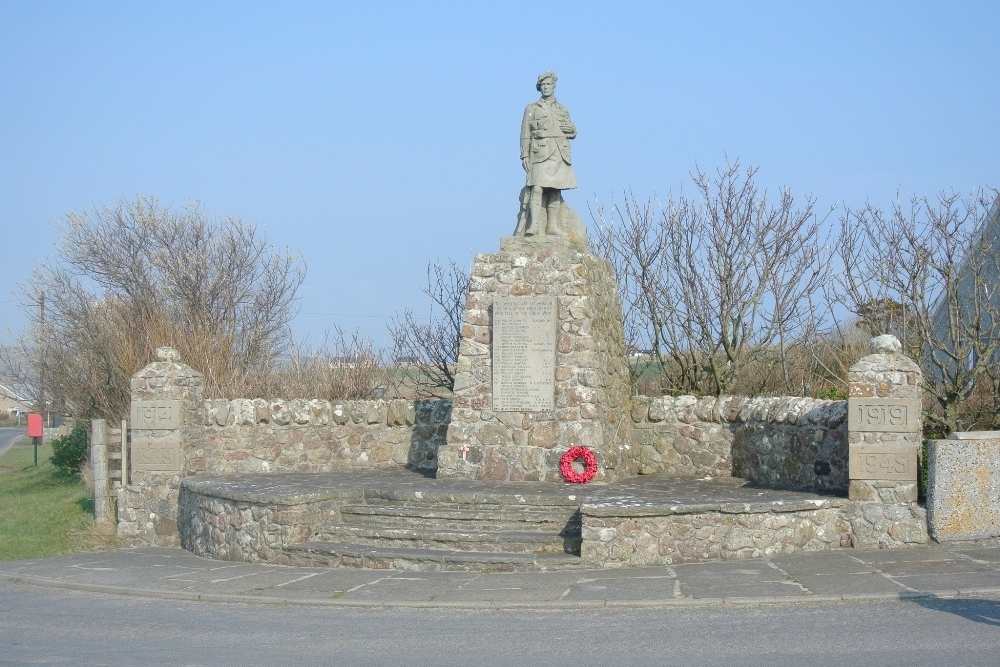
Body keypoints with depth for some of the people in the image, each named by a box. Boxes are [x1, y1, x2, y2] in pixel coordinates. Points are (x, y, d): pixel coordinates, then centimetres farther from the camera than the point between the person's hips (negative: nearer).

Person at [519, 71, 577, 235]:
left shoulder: (562, 110, 20)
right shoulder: (532, 108, 10)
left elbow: (573, 132, 21)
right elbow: (525, 134, 5)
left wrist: (568, 128, -4)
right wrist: (525, 156, -5)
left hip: (560, 154, 4)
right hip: (541, 153, -4)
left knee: (556, 189, 3)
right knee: (537, 187, -16)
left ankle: (552, 225, 7)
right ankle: (533, 225, -22)